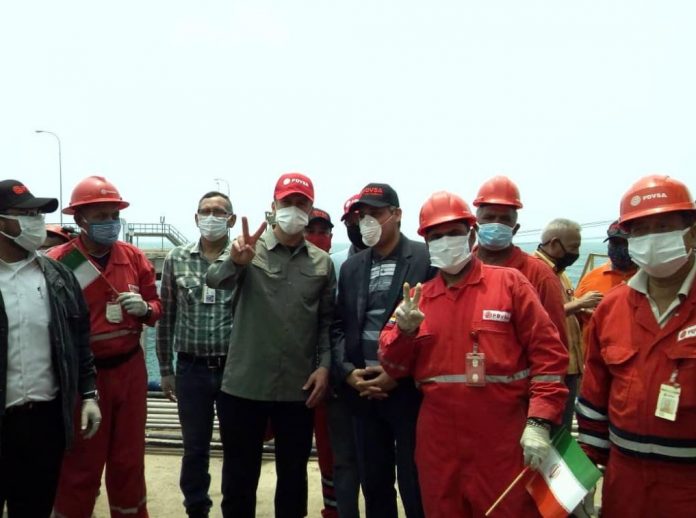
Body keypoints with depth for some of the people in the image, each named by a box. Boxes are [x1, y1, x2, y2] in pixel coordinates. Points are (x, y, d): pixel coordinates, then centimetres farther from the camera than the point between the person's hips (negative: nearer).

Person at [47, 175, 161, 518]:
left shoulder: (134, 257, 3)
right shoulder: (58, 262, -11)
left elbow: (155, 306, 12)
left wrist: (144, 308, -11)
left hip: (130, 368, 4)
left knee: (129, 458, 18)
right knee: (80, 464, 10)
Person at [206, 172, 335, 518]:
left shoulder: (322, 263, 5)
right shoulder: (250, 250, -3)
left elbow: (327, 321, 8)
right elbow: (215, 280, -22)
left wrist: (324, 365, -5)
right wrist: (236, 262, -43)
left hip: (297, 388, 2)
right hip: (244, 385, -1)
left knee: (293, 475, 17)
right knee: (239, 475, 12)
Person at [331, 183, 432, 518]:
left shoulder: (427, 260, -5)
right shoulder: (351, 267, 12)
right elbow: (339, 326, 11)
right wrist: (348, 371, -4)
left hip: (408, 390, -5)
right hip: (364, 391, 5)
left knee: (415, 489, 4)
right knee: (373, 486, 15)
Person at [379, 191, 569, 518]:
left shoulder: (509, 282, -1)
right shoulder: (418, 297, 8)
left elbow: (548, 352, -6)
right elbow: (394, 367, 7)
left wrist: (539, 422, -14)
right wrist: (405, 330, -13)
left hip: (503, 443, -3)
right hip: (438, 444, 4)